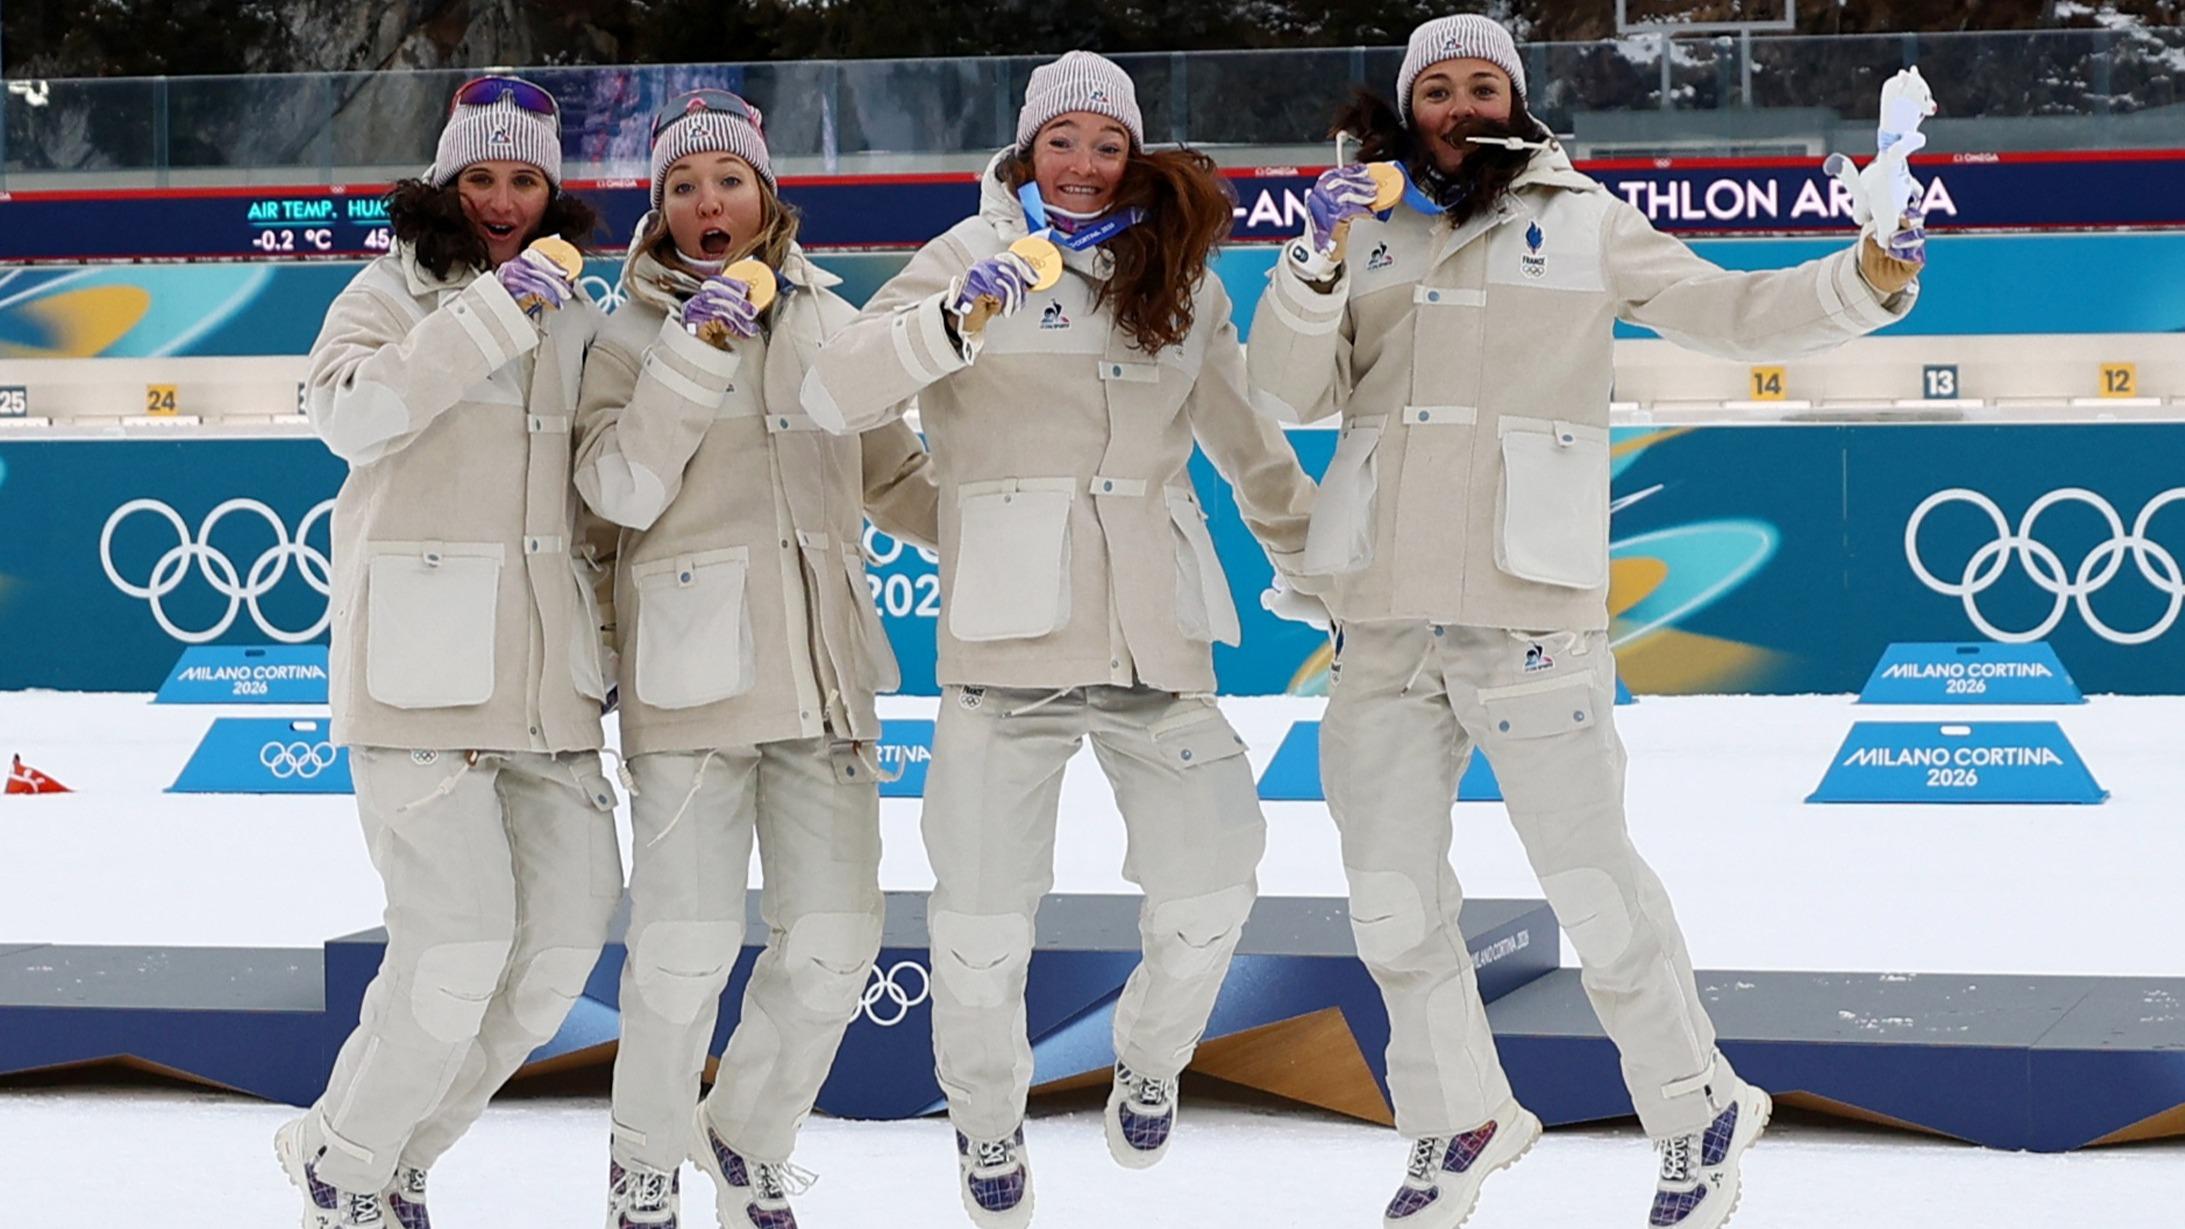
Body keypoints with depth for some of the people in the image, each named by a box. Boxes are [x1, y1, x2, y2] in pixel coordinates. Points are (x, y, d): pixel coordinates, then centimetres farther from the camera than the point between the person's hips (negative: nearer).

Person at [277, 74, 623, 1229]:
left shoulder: (575, 320, 17)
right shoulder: (394, 293, 2)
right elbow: (351, 410, -17)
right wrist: (496, 308, -22)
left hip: (542, 678, 6)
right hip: (418, 660, -6)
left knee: (563, 936, 3)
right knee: (459, 937, -12)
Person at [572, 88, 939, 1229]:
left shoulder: (830, 323, 13)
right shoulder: (634, 335, 4)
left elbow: (896, 477, 21)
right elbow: (621, 490, -9)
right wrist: (692, 353, -16)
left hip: (822, 667, 4)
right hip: (692, 665, -3)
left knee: (834, 942, 1)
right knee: (685, 950, -8)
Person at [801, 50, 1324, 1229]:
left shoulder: (1179, 278, 13)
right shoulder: (978, 256, 1)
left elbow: (1246, 437, 26)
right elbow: (835, 394, -11)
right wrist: (957, 318, -25)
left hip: (1153, 640, 3)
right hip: (1010, 638, -3)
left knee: (1208, 897, 2)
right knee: (983, 926, -2)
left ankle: (1148, 1068, 31)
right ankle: (987, 1134, 23)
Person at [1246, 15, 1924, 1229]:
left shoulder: (1580, 223, 3)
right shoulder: (1366, 231, 10)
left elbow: (1731, 311, 2)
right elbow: (1290, 391, 3)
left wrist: (1869, 282, -14)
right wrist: (1316, 263, -12)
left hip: (1530, 613, -4)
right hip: (1387, 616, 4)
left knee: (1591, 879, -4)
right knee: (1393, 899, 9)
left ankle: (1700, 1112, 14)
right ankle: (1463, 1120, 27)